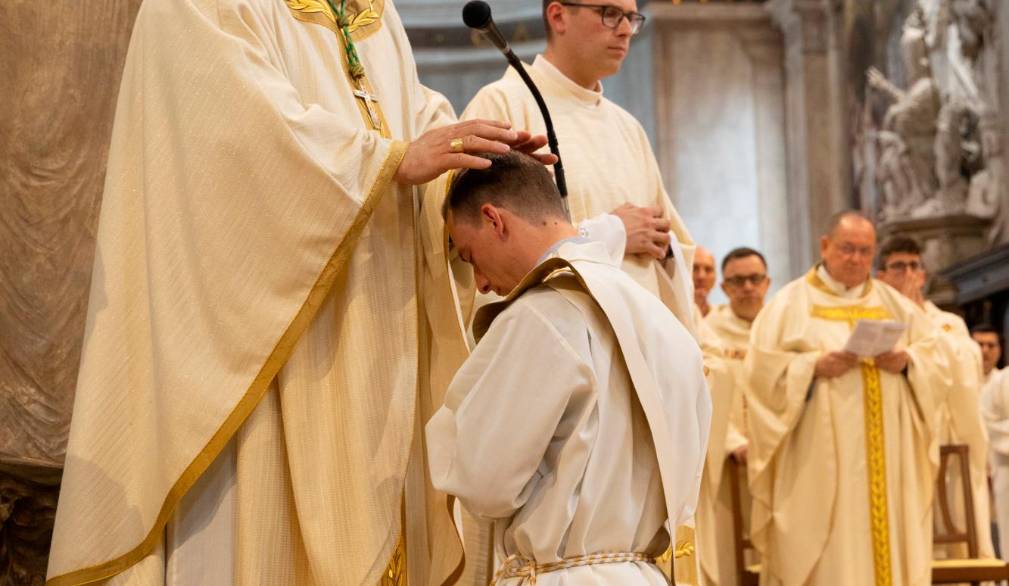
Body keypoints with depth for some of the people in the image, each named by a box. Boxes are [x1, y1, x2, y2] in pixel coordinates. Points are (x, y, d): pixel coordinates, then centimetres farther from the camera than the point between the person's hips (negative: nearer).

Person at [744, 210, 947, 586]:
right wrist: (814, 365, -18)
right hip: (821, 461, -4)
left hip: (886, 459, 4)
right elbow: (763, 370, -4)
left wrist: (907, 361, -9)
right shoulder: (791, 303, 5)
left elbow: (935, 362, 12)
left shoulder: (895, 305, 17)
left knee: (889, 545, 2)